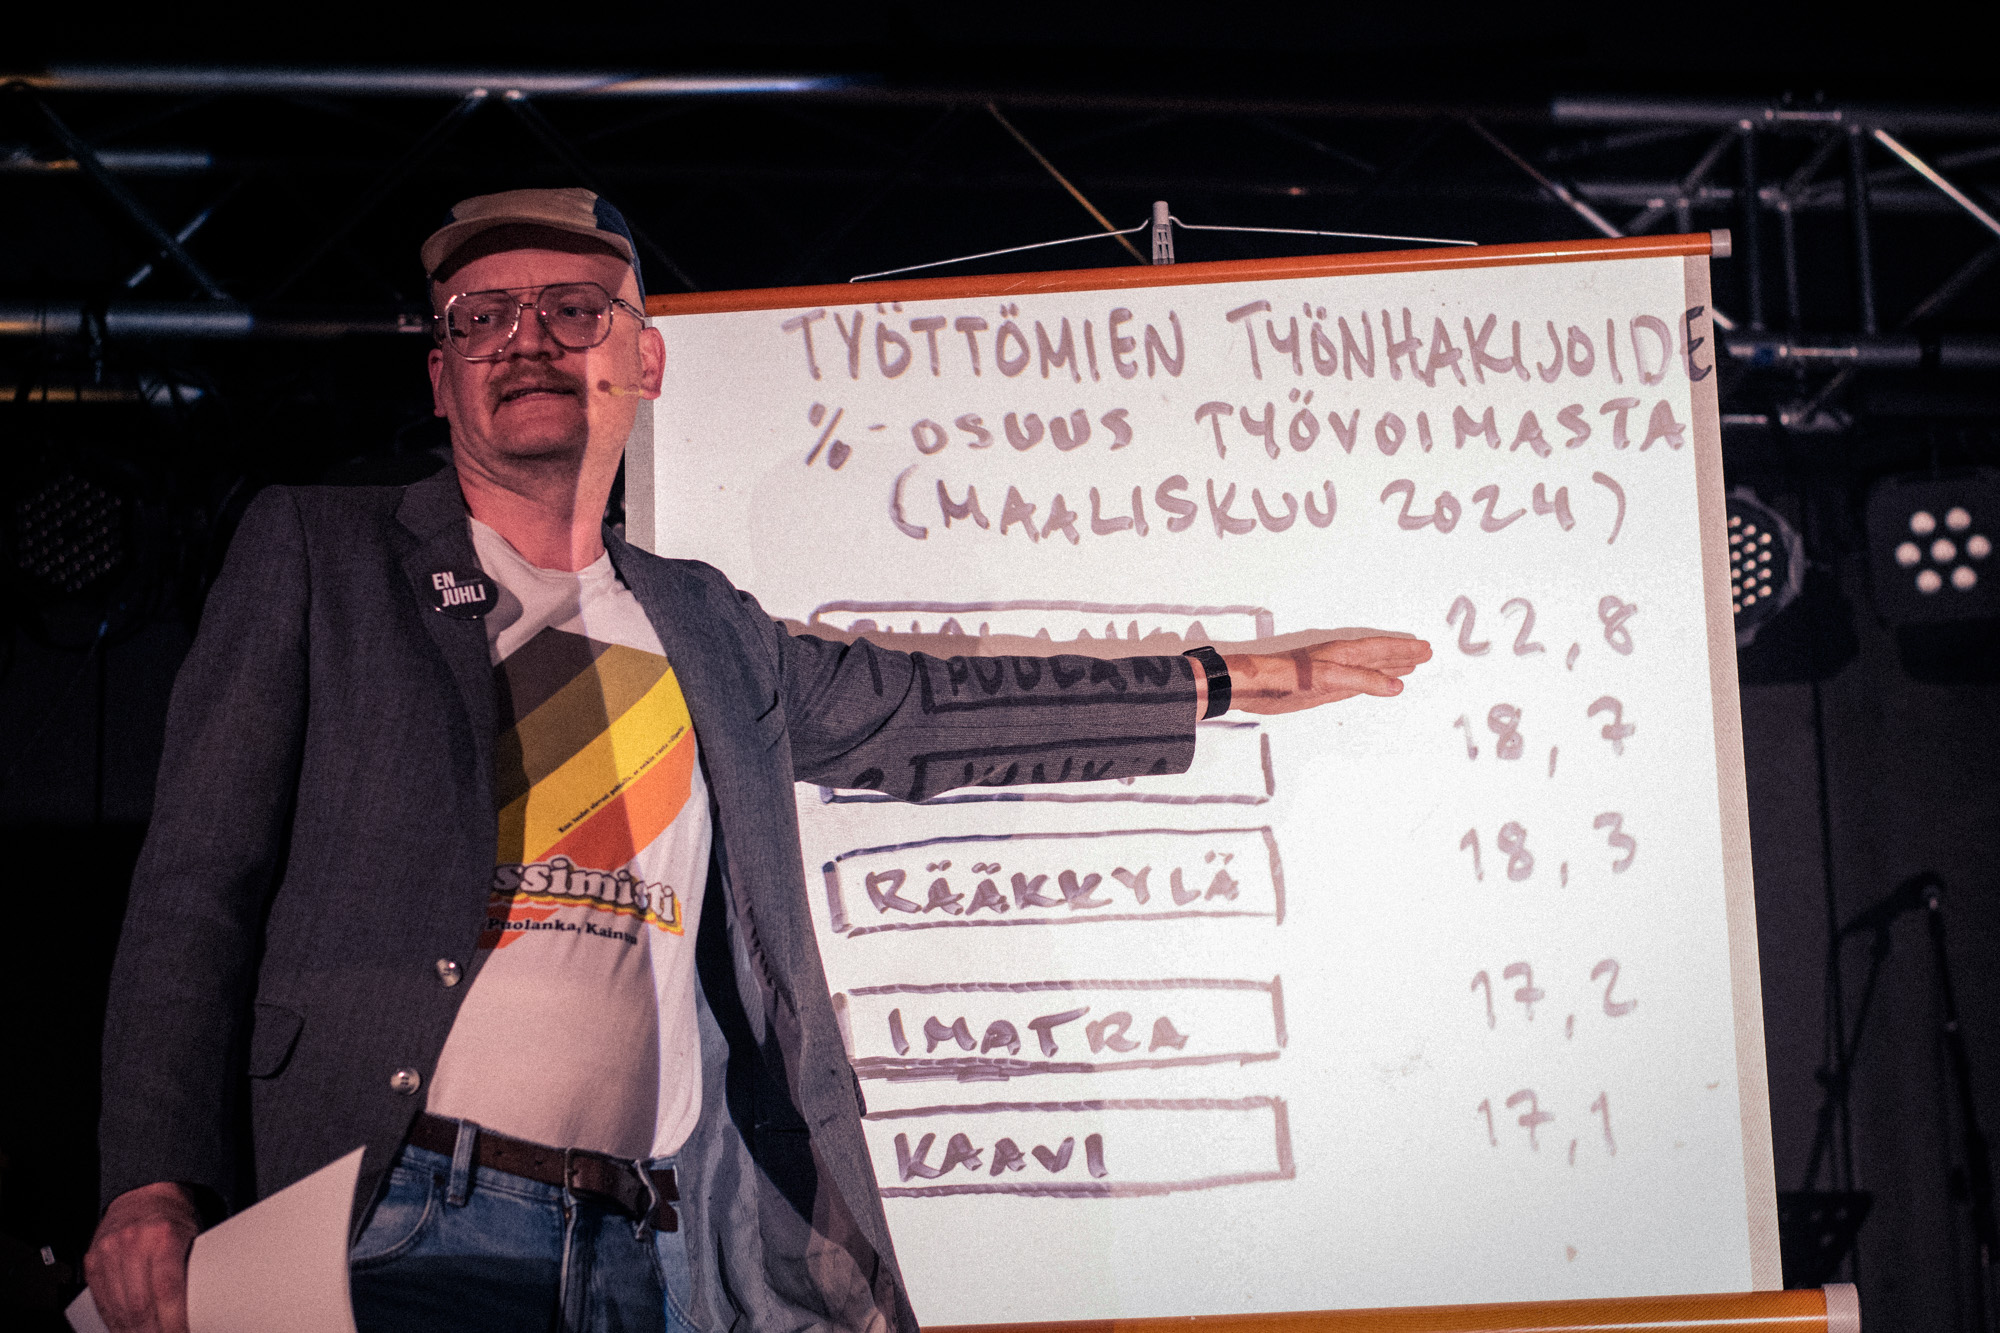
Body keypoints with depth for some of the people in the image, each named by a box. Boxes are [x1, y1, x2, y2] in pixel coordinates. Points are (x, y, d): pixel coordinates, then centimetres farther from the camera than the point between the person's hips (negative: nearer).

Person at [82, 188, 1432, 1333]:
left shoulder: (702, 628, 21)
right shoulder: (320, 552, 8)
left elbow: (925, 713, 33)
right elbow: (203, 880, 1)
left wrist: (1228, 679, 37)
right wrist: (156, 1185, -13)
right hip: (403, 1220, -4)